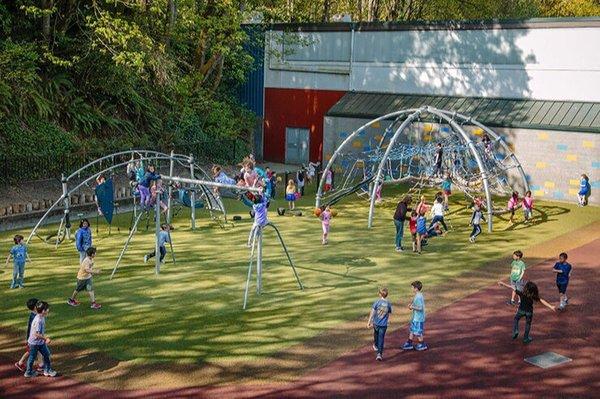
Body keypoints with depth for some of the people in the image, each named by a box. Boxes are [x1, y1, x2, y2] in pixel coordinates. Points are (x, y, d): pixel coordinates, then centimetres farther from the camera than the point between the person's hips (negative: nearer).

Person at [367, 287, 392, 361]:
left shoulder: (377, 302, -9)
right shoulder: (388, 304, -2)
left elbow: (372, 312, -11)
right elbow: (389, 314, 10)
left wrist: (369, 322, -8)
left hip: (376, 323, 0)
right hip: (384, 324, 0)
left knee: (376, 335, 27)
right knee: (381, 339, 2)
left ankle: (375, 345, 51)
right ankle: (379, 354, -7)